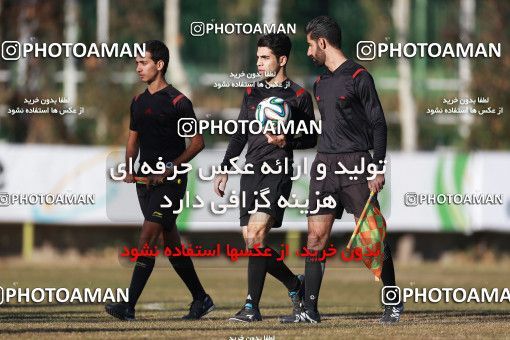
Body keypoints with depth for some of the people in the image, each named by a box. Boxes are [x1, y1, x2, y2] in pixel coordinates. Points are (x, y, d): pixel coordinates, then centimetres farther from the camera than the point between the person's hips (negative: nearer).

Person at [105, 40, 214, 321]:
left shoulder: (178, 102, -8)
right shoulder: (138, 102, 14)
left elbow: (197, 142, -8)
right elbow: (133, 140, 21)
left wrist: (169, 168, -16)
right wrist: (129, 169, 3)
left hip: (170, 182, -8)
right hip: (146, 181, 8)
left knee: (147, 238, -16)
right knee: (170, 242, 11)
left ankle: (129, 306, -21)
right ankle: (201, 300, 22)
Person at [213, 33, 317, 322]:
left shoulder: (299, 95, 1)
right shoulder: (252, 92, 17)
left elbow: (311, 138, 4)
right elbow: (240, 135, 23)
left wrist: (287, 141, -15)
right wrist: (224, 170, 18)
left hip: (278, 170, -7)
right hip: (252, 171, 7)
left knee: (256, 232, -19)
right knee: (252, 241, 3)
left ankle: (252, 307, -19)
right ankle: (295, 285, 25)